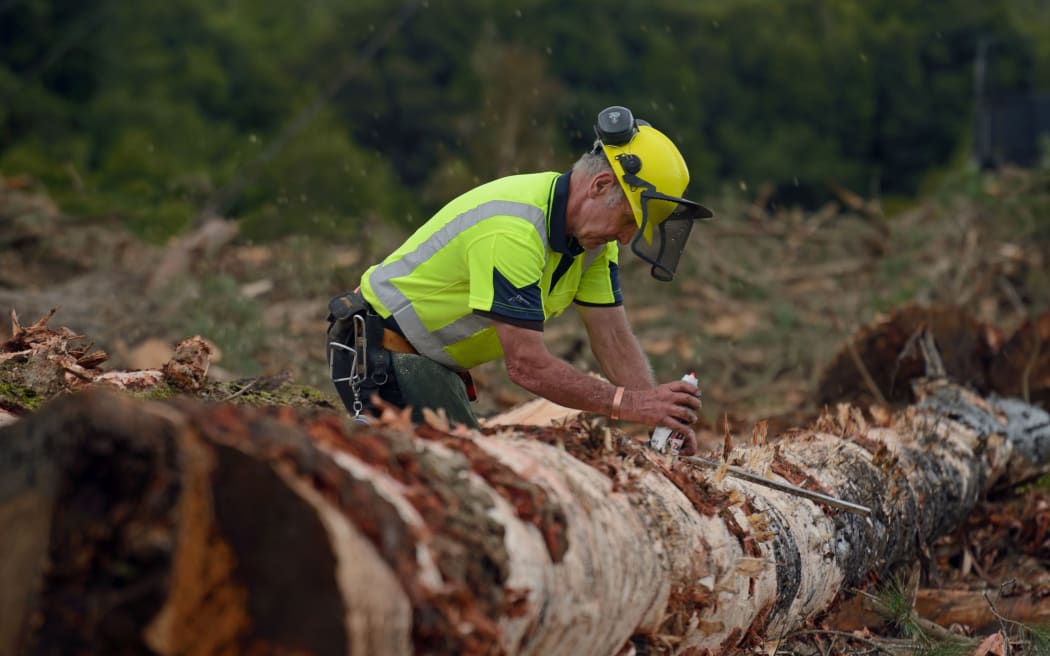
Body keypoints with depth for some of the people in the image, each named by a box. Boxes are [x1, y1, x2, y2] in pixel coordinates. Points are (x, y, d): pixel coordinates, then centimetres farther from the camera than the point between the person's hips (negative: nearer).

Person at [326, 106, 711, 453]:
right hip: (379, 350, -10)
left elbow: (615, 342, -3)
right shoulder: (513, 230, -31)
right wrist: (630, 404, -30)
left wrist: (659, 414, -18)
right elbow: (527, 365, -32)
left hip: (433, 365, 10)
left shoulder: (593, 236, -2)